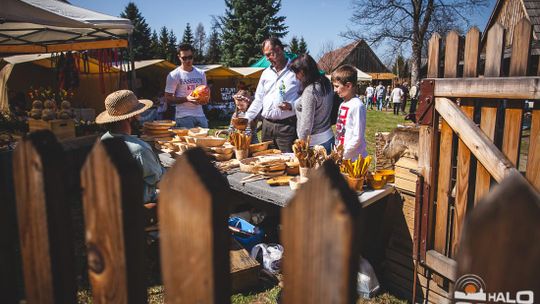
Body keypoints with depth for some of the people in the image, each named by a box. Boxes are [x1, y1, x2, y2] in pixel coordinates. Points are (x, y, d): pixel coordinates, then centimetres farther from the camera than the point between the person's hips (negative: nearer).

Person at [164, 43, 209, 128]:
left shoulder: (201, 74, 12)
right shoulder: (174, 75, -2)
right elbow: (168, 98, -3)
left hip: (200, 115, 5)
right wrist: (186, 99, -17)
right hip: (184, 116, -4)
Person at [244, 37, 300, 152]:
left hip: (287, 126, -5)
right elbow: (258, 99, 19)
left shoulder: (295, 71, -4)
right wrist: (246, 118, 11)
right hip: (267, 125, 6)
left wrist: (291, 106, -21)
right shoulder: (266, 73, 16)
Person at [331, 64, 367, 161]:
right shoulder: (342, 104, 11)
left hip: (354, 158, -7)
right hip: (340, 157, 7)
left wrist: (342, 154, -14)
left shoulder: (357, 106, -15)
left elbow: (358, 138, -17)